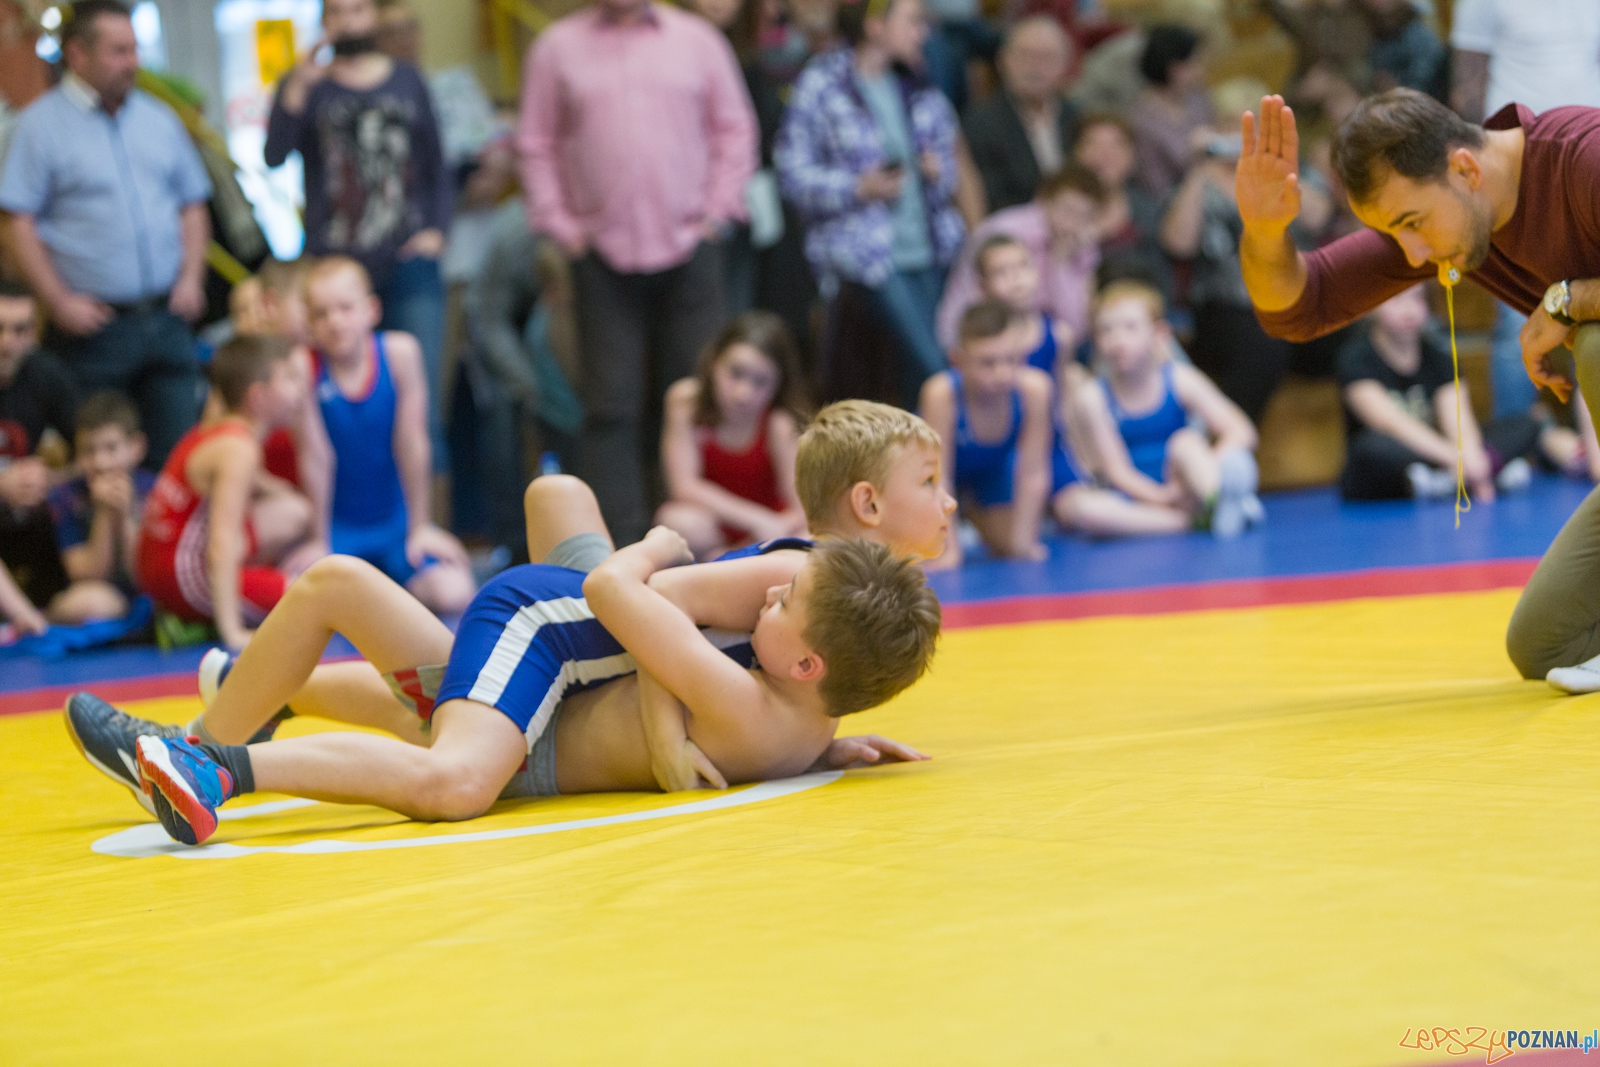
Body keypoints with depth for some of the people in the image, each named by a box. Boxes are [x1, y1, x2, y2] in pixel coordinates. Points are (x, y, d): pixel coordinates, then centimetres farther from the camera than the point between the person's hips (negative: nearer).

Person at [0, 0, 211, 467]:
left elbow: (192, 205, 18)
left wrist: (191, 278, 4)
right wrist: (59, 302, -14)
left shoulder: (159, 119, 12)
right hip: (95, 324, -4)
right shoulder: (42, 125, -3)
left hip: (166, 319, 4)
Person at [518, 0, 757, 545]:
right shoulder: (557, 48, 7)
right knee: (612, 404, -1)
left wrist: (716, 210, 3)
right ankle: (620, 546, 2)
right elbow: (537, 144, 8)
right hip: (604, 255, -1)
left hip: (690, 252, 1)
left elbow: (734, 129, 11)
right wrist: (559, 224, 0)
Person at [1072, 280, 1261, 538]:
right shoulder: (1093, 398, -4)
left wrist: (1203, 473, -28)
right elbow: (1116, 469, -10)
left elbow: (1241, 431, -10)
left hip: (1187, 496, 0)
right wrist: (1160, 497, -28)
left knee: (1186, 441, -25)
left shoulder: (1179, 379, -2)